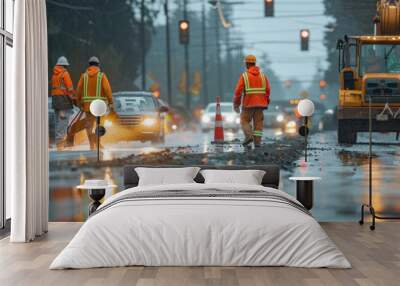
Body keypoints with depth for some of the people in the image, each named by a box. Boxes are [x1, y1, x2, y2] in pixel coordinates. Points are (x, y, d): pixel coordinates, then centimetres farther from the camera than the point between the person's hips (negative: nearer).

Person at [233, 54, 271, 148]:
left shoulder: (244, 76, -7)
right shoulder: (263, 75, 4)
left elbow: (238, 91, -10)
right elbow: (267, 90, -2)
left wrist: (236, 104, 0)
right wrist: (265, 102, 10)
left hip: (248, 104, -3)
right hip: (260, 104, 3)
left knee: (245, 121, 11)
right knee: (258, 123, 7)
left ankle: (249, 136, -10)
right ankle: (257, 142, -1)